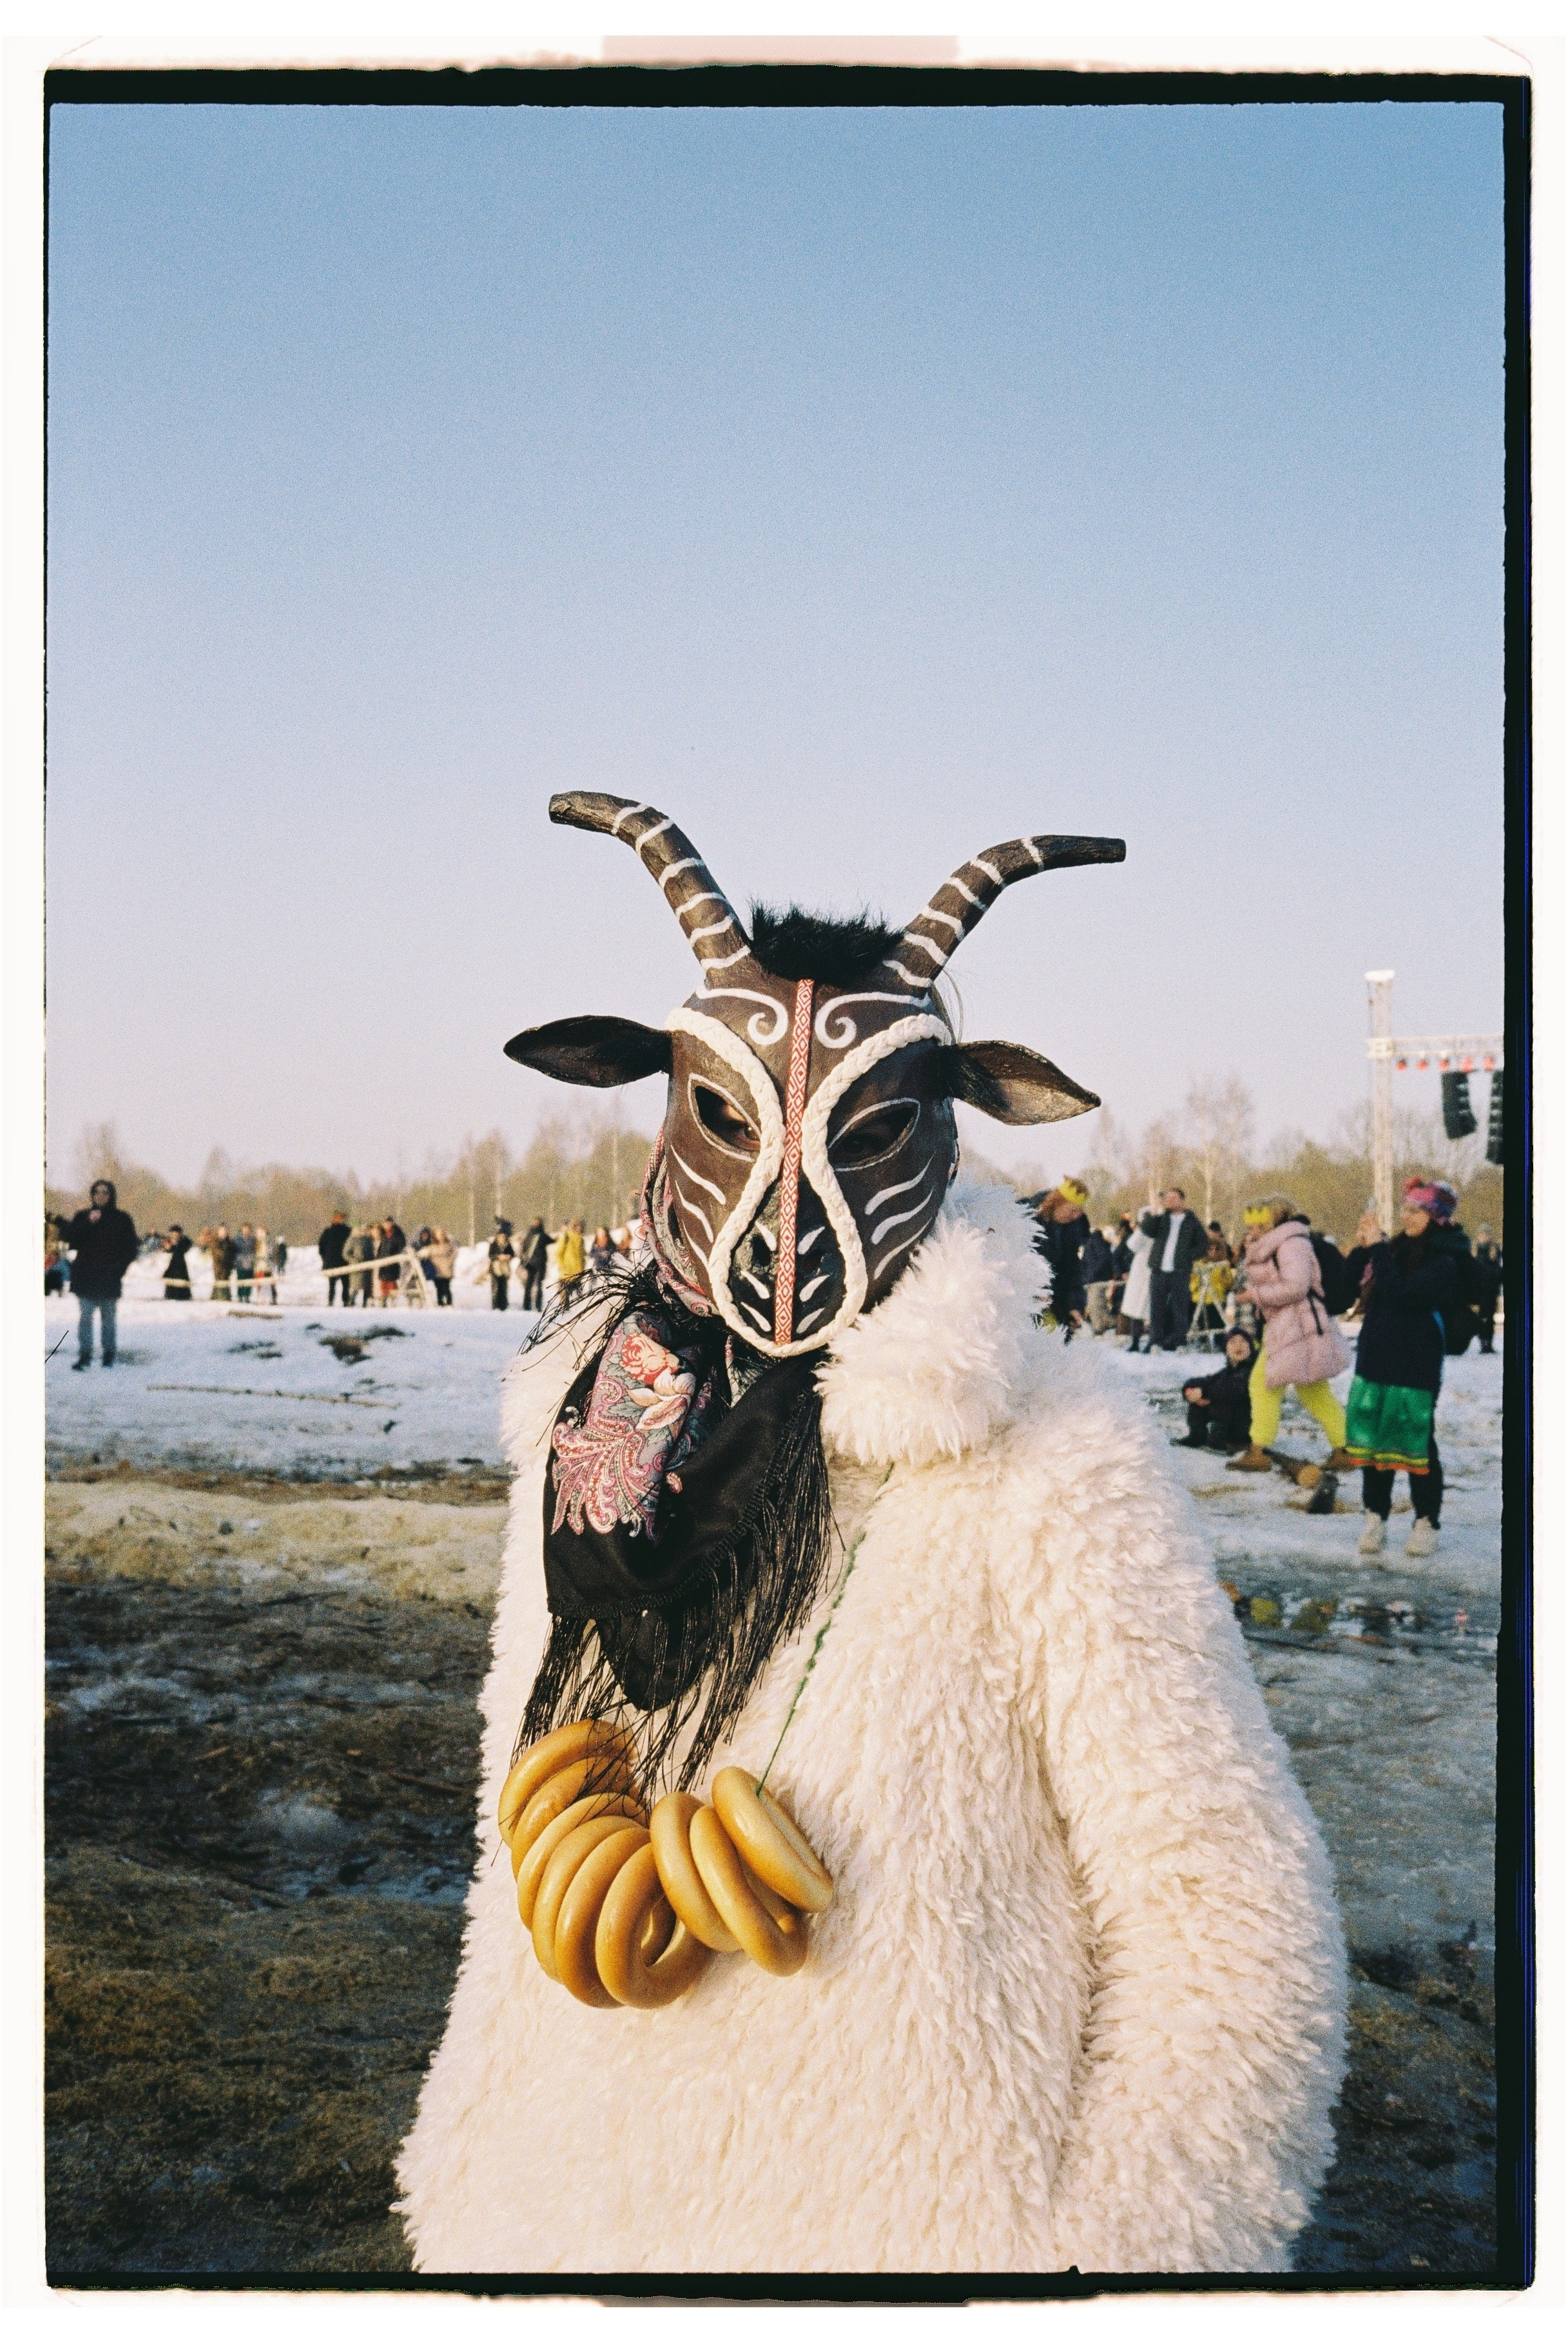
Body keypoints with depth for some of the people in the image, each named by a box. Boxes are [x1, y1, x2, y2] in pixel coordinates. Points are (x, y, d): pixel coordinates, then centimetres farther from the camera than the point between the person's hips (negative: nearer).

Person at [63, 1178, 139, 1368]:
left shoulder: (122, 1219, 5)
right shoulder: (82, 1217, 8)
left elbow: (132, 1248, 6)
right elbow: (71, 1241, -5)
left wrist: (119, 1268, -5)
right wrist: (88, 1223, -15)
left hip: (109, 1279, -1)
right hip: (85, 1278, 1)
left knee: (108, 1318, 3)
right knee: (85, 1317, -5)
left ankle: (109, 1355, 10)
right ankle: (84, 1355, -4)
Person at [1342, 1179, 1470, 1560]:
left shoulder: (1443, 1261, -15)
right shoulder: (1398, 1246, 7)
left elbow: (1399, 1292, -28)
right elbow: (1357, 1279, 17)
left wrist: (1377, 1248, -23)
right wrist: (1363, 1244, 1)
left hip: (1415, 1368, -7)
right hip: (1375, 1358, 7)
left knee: (1416, 1443, 2)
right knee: (1373, 1439, 10)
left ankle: (1426, 1522, 14)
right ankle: (1375, 1518, 20)